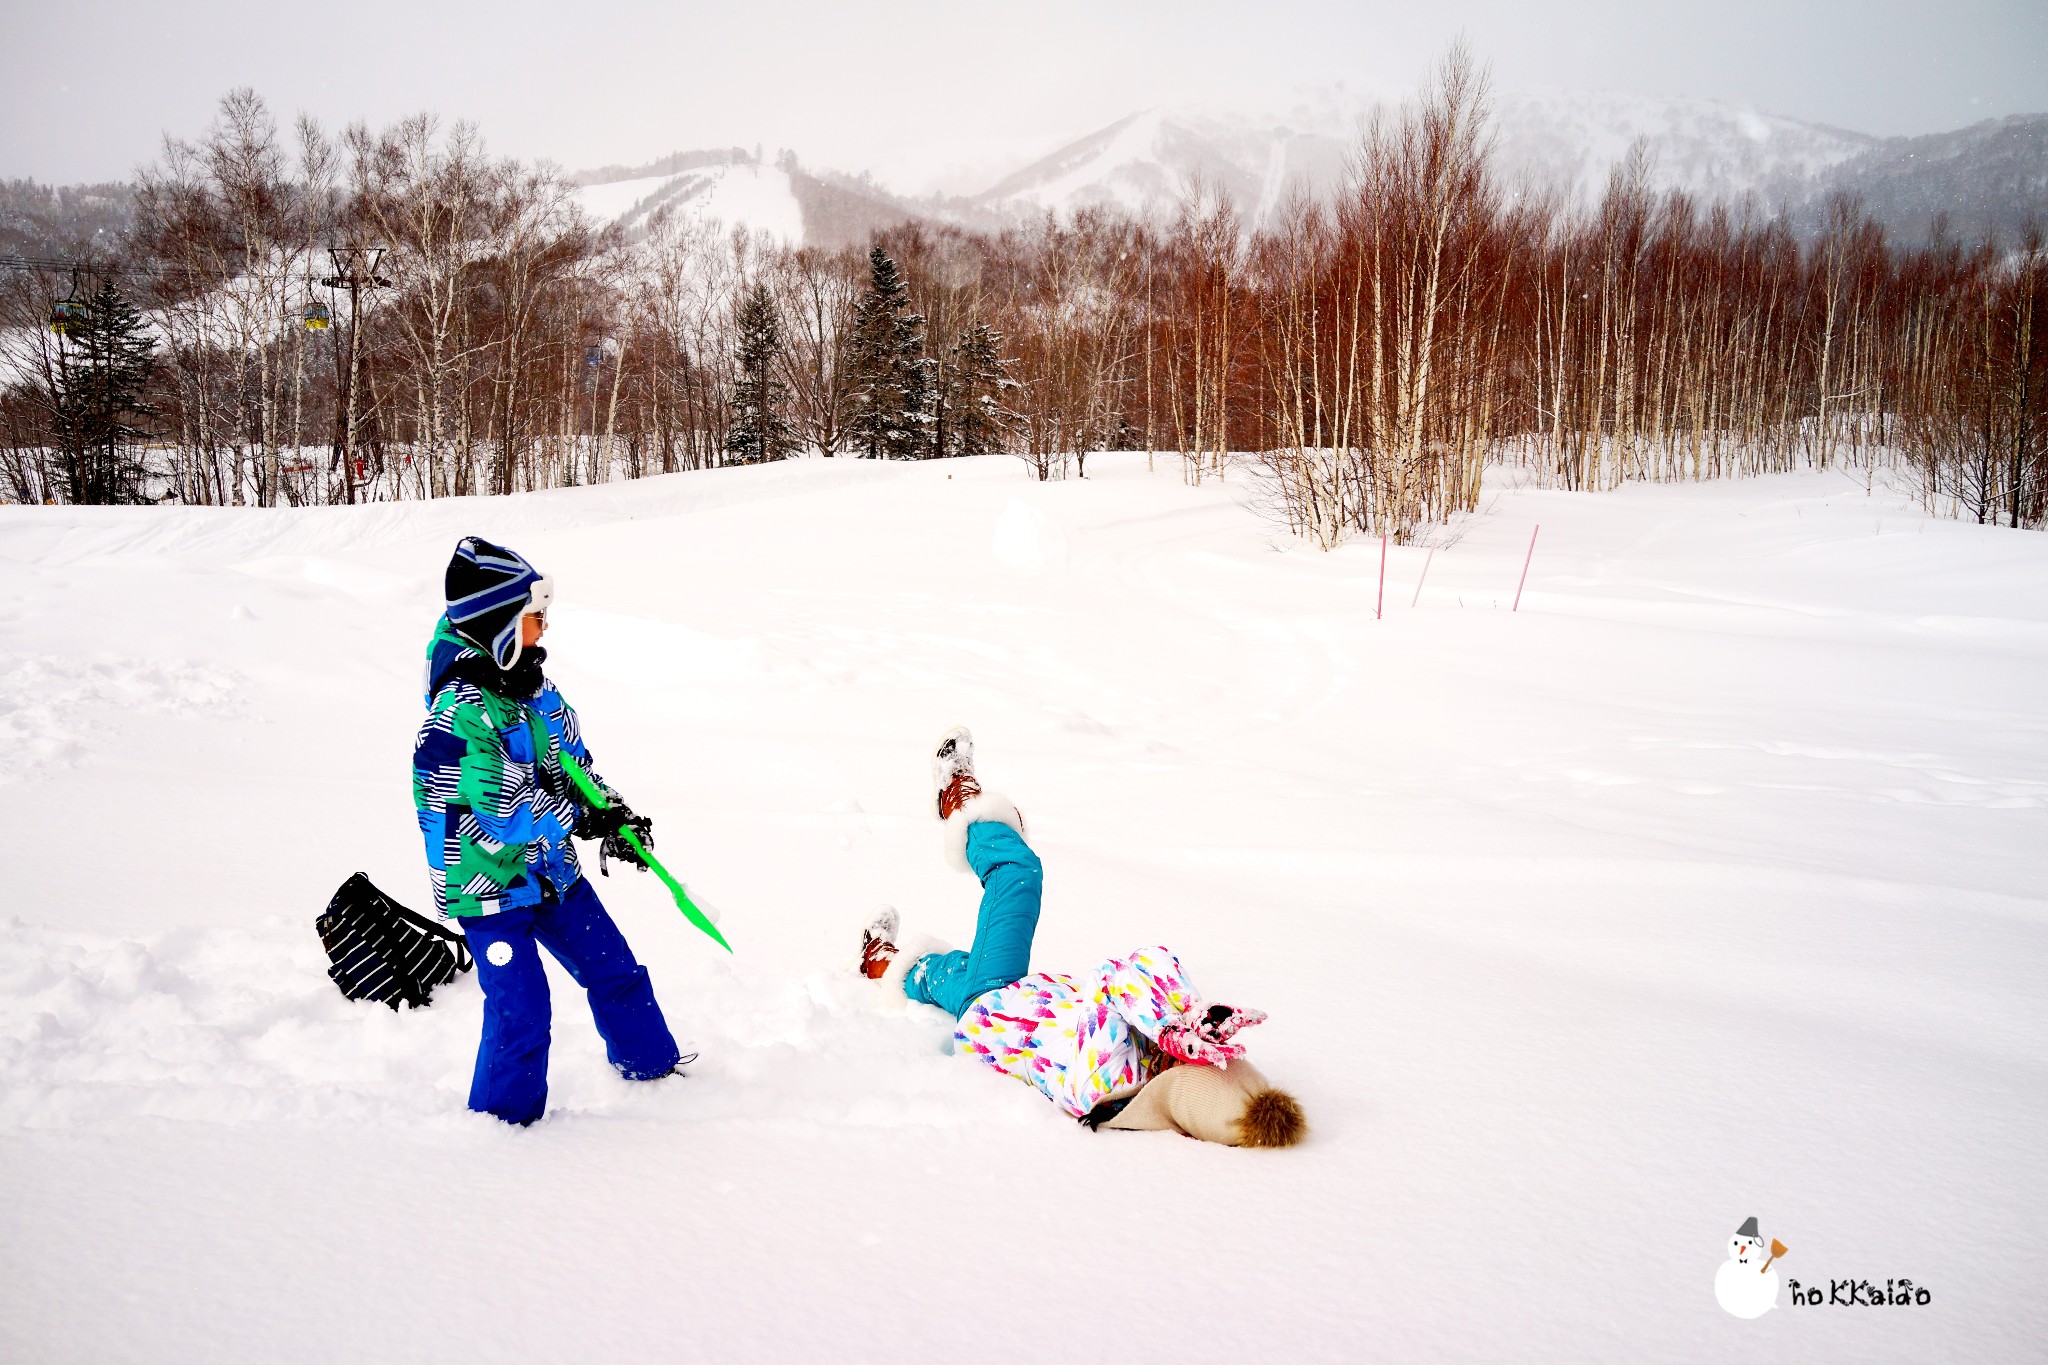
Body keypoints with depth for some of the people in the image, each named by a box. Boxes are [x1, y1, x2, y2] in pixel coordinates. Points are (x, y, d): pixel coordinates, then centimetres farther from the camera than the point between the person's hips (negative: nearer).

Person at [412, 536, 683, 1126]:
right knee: (522, 1011, -7)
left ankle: (652, 1065, 38)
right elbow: (502, 810, -29)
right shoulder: (459, 713, -26)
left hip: (551, 871, 8)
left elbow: (573, 763, 14)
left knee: (614, 968, 17)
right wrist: (584, 818, -16)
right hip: (488, 885, -8)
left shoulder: (532, 688, 2)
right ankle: (506, 1116, 16)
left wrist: (615, 812, -3)